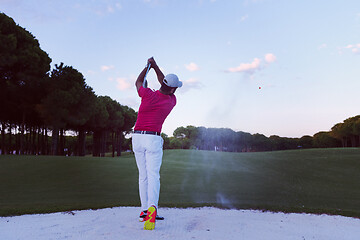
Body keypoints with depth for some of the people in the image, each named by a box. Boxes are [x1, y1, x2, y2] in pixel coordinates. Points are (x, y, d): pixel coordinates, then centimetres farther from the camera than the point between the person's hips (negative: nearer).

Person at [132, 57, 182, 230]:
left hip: (137, 138, 2)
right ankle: (152, 208, -27)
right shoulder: (172, 101, -1)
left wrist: (149, 65, 26)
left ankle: (145, 209, 16)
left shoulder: (148, 94, -7)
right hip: (153, 139, -2)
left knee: (143, 175, 11)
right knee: (153, 176, -6)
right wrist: (155, 66, 24)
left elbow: (138, 82, 15)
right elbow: (167, 88, 19)